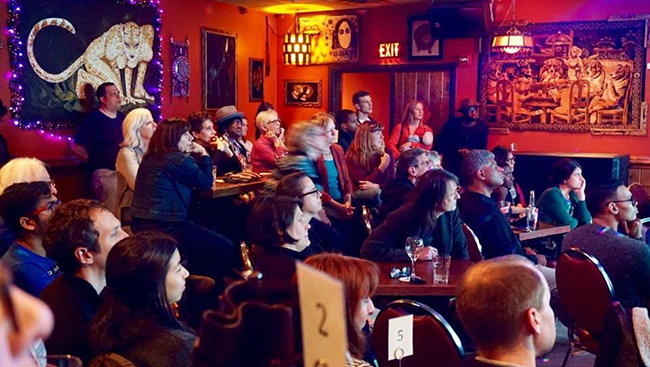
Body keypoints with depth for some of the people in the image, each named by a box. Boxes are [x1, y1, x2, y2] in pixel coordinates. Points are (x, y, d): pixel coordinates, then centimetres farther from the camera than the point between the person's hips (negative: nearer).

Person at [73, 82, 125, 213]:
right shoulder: (93, 119, -7)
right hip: (106, 173, -6)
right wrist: (96, 159, -2)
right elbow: (77, 148, -8)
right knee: (112, 213, -8)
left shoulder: (122, 118, 12)